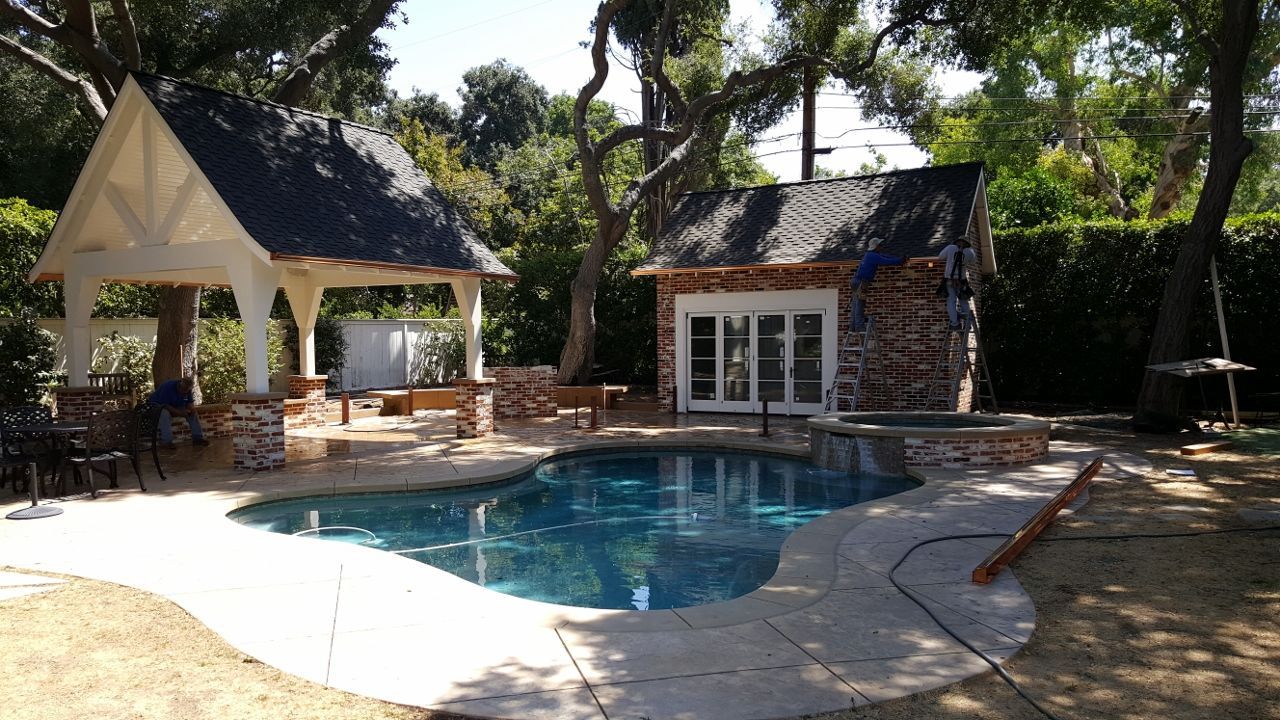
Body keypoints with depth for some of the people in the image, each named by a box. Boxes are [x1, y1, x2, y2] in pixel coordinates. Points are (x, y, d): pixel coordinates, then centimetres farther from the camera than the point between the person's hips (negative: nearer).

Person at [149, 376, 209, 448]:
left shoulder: (187, 390, -8)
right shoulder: (168, 387, -30)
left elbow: (190, 402, 2)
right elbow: (164, 405, -33)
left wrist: (191, 408, -23)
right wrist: (179, 413, -38)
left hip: (175, 406, 7)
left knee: (193, 412, -10)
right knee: (165, 413, -38)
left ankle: (197, 438, -7)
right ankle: (166, 441, -36)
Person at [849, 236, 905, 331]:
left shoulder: (869, 255, 19)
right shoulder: (873, 256, -12)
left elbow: (885, 257, 23)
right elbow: (886, 261, -18)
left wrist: (900, 259, 19)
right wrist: (900, 261, -7)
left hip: (857, 281, 10)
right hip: (861, 283, -10)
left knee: (855, 306, 9)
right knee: (859, 306, -8)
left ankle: (852, 327, 11)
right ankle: (859, 327, -7)